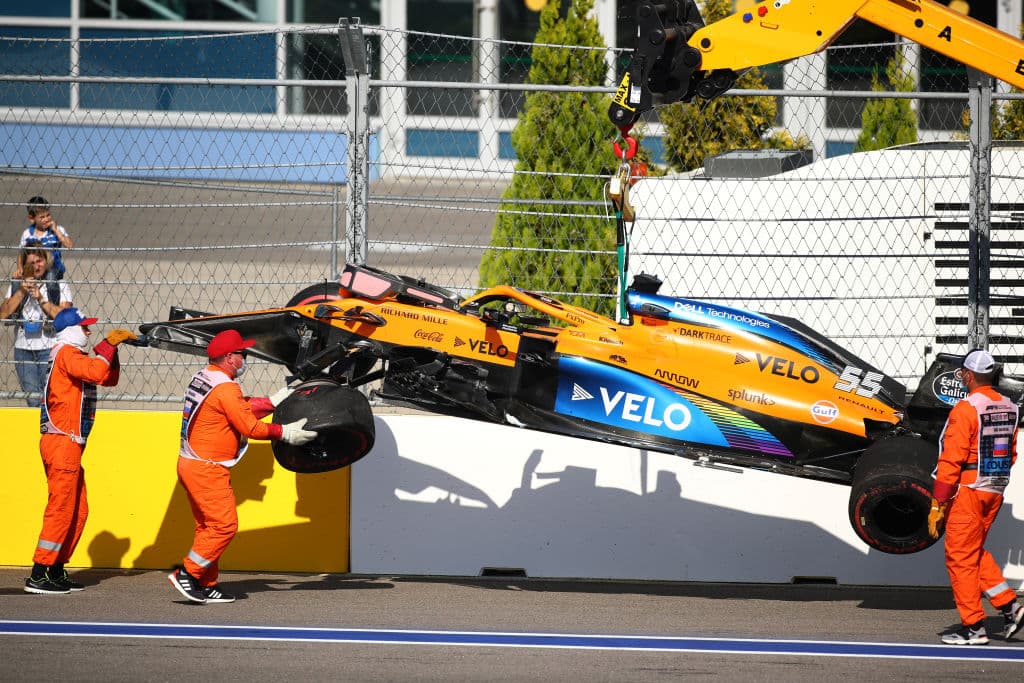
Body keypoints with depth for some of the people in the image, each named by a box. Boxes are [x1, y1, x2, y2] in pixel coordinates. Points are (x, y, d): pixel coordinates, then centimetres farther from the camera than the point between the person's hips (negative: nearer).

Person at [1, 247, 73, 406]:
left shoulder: (59, 286, 3)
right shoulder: (17, 285, 13)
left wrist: (42, 299, -14)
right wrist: (22, 291, -7)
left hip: (50, 349, -3)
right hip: (23, 349, 3)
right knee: (32, 398, -1)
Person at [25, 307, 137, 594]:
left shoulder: (73, 355, 20)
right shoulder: (66, 353, -10)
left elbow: (109, 378, 22)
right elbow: (97, 373, -27)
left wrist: (111, 347, 10)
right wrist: (109, 344, -16)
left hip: (69, 445, 11)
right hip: (62, 442, -11)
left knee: (78, 511, 13)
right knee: (61, 509, -11)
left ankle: (56, 571, 16)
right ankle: (39, 576, -11)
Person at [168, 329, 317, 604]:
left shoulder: (203, 378, 12)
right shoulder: (225, 388, -17)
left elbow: (242, 408, 18)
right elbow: (249, 427, -17)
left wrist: (273, 403, 19)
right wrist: (285, 433, -9)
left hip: (190, 465, 10)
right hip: (206, 469, -10)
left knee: (208, 526, 13)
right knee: (224, 525, -8)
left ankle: (207, 585, 13)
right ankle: (187, 573, -7)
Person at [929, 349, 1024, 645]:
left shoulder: (965, 409, -15)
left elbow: (951, 461, -17)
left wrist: (937, 504, -14)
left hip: (968, 490, -8)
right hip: (996, 492, 8)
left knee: (960, 557, 1)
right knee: (975, 552, 20)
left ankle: (973, 627, 2)